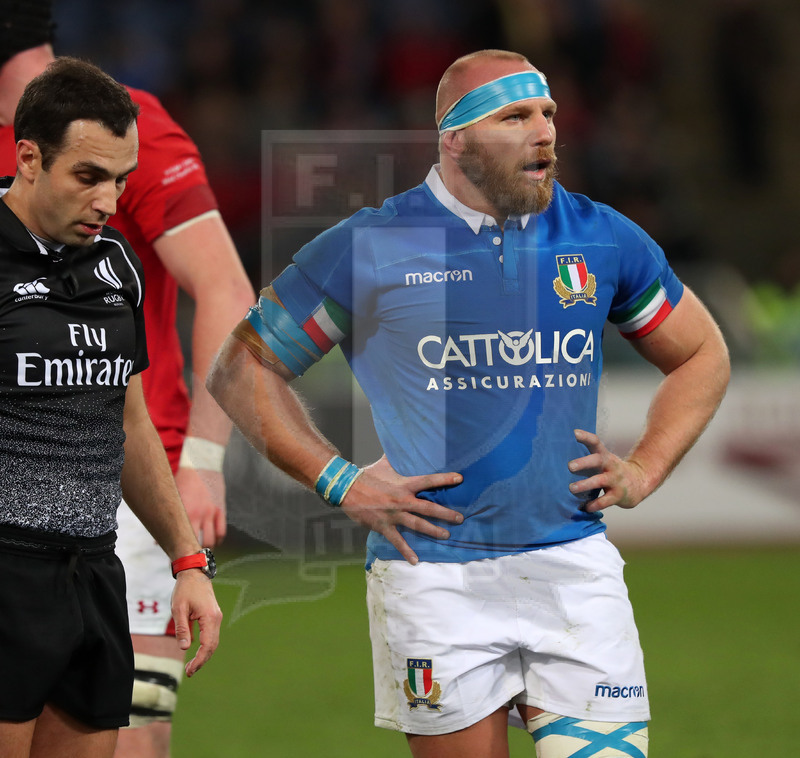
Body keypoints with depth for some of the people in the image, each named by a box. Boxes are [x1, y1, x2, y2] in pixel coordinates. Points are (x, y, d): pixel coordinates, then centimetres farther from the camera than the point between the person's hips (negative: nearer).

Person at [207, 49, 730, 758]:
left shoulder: (603, 239, 7)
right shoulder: (368, 247, -1)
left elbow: (703, 355, 23)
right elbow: (241, 369, 7)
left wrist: (643, 471, 9)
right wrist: (339, 482, -2)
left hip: (573, 565, 2)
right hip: (434, 577, -2)